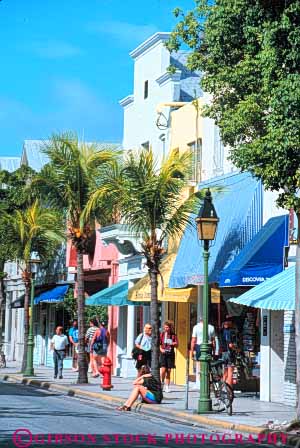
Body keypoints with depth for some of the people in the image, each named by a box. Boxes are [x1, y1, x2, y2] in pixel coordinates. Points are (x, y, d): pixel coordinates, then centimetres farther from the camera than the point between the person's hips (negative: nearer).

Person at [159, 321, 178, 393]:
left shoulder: (173, 335, 5)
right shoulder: (162, 334, 3)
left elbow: (177, 345, 7)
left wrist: (173, 344, -14)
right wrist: (161, 349, -13)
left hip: (170, 354, 2)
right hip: (163, 354, -1)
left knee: (168, 371, 3)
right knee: (163, 369, -13)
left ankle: (167, 387, 9)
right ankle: (161, 383, 10)